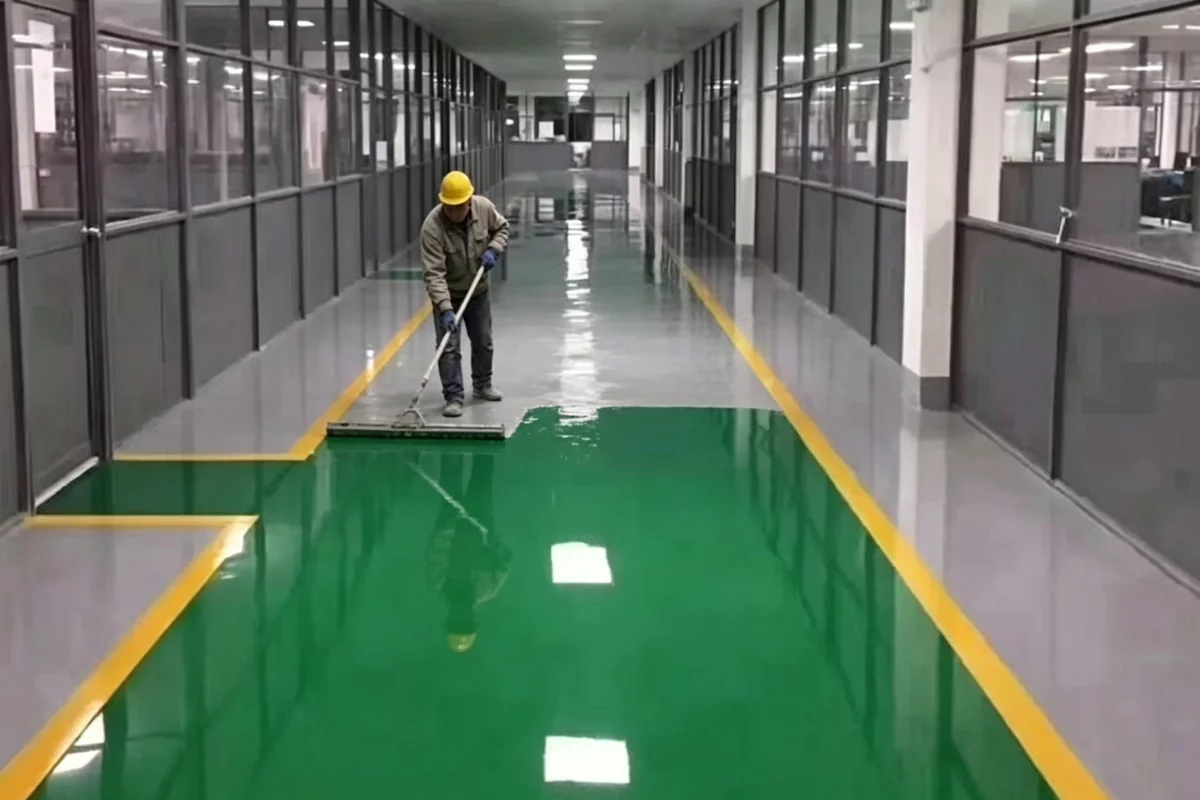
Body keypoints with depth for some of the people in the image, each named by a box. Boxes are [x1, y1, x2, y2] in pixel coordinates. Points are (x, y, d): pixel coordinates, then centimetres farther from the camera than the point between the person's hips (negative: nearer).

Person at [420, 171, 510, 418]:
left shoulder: (484, 208, -19)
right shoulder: (432, 227, -31)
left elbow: (502, 228, 3)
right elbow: (433, 274, -34)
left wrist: (493, 249, -17)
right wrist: (446, 309, -42)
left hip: (478, 291, 4)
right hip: (447, 294, -4)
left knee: (483, 342, 17)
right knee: (449, 347, -8)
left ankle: (482, 384, 37)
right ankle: (454, 396, 1)